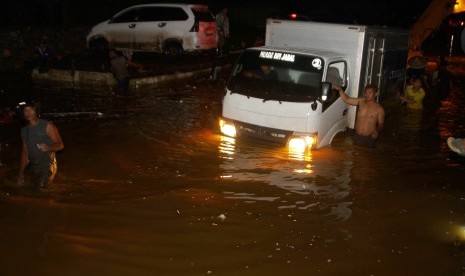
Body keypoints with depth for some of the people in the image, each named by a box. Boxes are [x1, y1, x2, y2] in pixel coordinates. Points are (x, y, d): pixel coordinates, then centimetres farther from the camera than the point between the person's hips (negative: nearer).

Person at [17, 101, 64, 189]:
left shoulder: (48, 126, -8)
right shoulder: (24, 130, 10)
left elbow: (60, 145, -11)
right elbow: (24, 152, 12)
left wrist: (48, 148, -33)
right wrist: (21, 172, 4)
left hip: (47, 166, -6)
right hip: (32, 166, 6)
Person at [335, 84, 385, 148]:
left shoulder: (379, 109, -6)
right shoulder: (361, 101, 4)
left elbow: (381, 124, -1)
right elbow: (347, 99, 5)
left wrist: (377, 130, -22)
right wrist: (340, 90, -9)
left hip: (369, 138, -3)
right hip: (357, 136, 3)